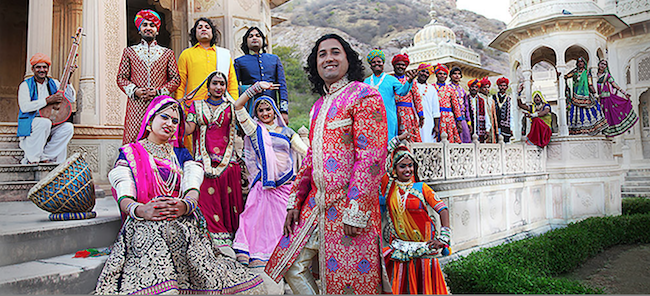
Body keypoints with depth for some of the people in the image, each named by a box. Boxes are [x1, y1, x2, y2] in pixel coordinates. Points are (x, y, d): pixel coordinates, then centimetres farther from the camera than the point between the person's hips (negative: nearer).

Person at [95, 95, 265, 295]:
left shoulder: (181, 155, 23)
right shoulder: (130, 153, 15)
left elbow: (193, 191, 6)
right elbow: (124, 199, 0)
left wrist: (185, 205, -20)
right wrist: (140, 209, -25)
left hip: (184, 223, 2)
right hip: (144, 225, -1)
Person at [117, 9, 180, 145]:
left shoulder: (168, 53, 14)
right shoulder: (129, 51, 15)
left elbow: (175, 79, 8)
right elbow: (121, 78, 12)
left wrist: (159, 91, -7)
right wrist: (134, 91, -7)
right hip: (136, 105, 0)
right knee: (133, 142, -6)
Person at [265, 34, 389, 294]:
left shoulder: (363, 95, -8)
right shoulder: (318, 106, 18)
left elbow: (371, 157, -16)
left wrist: (356, 211, -21)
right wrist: (295, 202, 15)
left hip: (348, 204, -8)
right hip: (316, 202, 8)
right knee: (292, 266, 10)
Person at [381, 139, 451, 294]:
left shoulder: (421, 187, -1)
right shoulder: (389, 186, 2)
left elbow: (442, 209, -6)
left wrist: (443, 237, -18)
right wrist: (393, 143, 2)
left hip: (423, 246, -1)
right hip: (399, 246, 1)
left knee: (424, 284, 7)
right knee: (398, 285, 5)